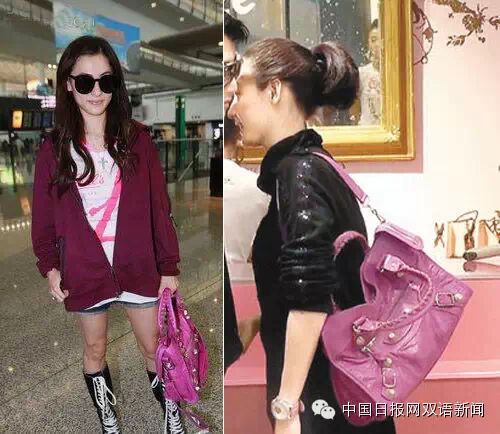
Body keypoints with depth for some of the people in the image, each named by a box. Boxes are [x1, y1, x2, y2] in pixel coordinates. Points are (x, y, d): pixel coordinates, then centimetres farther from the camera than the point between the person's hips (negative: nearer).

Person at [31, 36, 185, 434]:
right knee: (94, 349, 19)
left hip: (138, 266, -1)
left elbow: (159, 207, -5)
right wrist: (50, 267, -1)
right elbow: (44, 215, 2)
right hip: (84, 270, 1)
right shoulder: (55, 149, -5)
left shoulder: (137, 139, -7)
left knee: (154, 347, 13)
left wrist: (169, 266, -3)